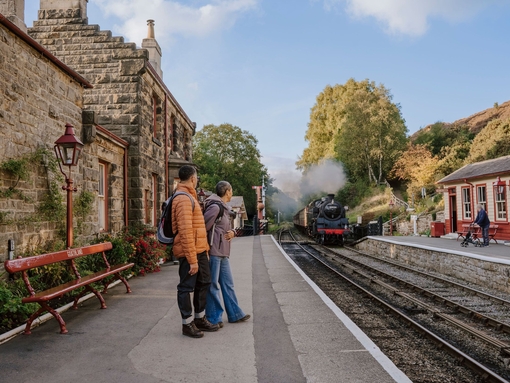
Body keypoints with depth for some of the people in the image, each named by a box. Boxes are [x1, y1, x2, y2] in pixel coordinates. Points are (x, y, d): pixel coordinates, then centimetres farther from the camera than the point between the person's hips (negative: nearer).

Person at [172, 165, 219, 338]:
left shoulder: (189, 197, 17)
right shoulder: (183, 199, -17)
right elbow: (185, 232, -23)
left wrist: (205, 250, 19)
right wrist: (192, 260, -23)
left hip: (199, 250, 11)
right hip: (189, 252, -10)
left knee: (204, 282, 18)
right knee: (186, 287, 3)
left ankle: (200, 319, 32)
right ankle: (188, 324, 15)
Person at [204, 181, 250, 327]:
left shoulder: (224, 209, 18)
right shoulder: (215, 207, -13)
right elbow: (203, 227, -18)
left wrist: (232, 233, -2)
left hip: (223, 253, 10)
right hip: (214, 251, -10)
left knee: (228, 283, 16)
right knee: (212, 285, 1)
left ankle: (234, 314, 26)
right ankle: (213, 318, 11)